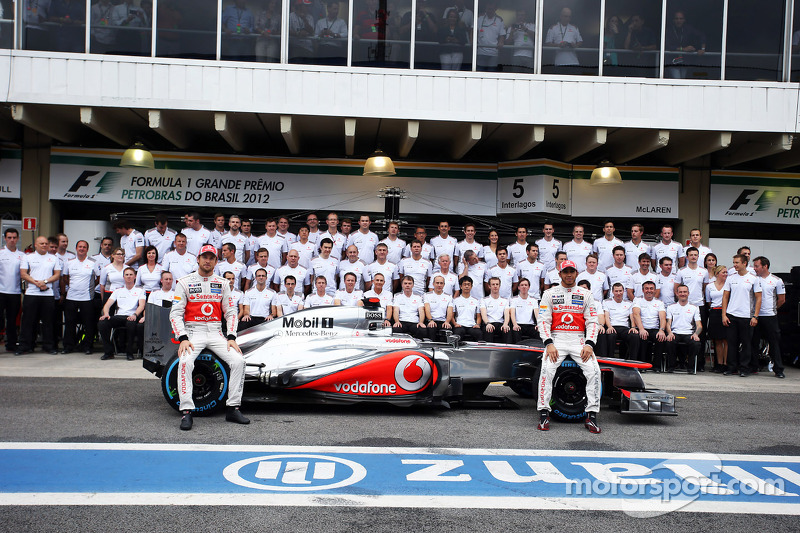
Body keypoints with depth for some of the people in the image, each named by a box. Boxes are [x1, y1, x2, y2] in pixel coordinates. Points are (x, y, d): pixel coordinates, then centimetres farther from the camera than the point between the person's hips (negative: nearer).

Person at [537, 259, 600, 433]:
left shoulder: (585, 294, 13)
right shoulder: (550, 293, 10)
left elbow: (592, 322, 7)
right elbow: (544, 321, 3)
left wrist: (589, 344, -8)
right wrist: (549, 344, -13)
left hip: (579, 340, 1)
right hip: (556, 339, -1)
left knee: (594, 370, -22)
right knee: (547, 369, -27)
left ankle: (591, 416, -15)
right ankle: (544, 414, -19)